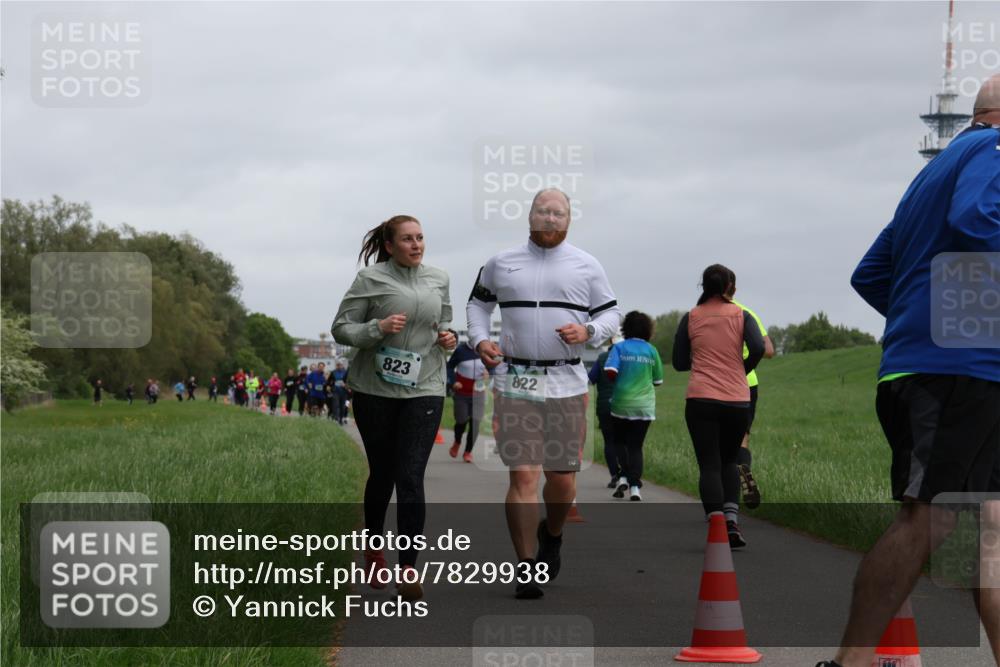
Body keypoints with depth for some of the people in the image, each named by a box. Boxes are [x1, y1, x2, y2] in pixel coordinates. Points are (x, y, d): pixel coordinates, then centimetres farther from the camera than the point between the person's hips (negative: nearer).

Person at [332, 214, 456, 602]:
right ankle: (374, 546, 36)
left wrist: (448, 337, 1)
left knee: (411, 479, -8)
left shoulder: (438, 279, 9)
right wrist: (378, 328, -21)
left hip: (424, 389, 1)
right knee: (382, 473, 11)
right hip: (375, 390, -1)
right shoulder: (371, 279, -4)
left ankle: (408, 569, -10)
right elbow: (340, 329, -4)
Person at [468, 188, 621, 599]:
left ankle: (551, 536, 36)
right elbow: (478, 303, 23)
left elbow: (611, 314, 12)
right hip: (514, 383, -1)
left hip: (566, 383, 1)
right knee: (523, 475, -10)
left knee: (562, 478, 5)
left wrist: (589, 332, -10)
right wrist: (479, 340, 4)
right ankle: (527, 568, -5)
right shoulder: (501, 264, 10)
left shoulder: (586, 267, 8)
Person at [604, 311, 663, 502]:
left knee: (620, 441, 17)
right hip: (645, 406, 2)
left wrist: (618, 381, 5)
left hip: (621, 403, -2)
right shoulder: (652, 351, 3)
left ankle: (624, 477, -1)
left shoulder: (619, 348, -4)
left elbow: (610, 371, -16)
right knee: (636, 446, 7)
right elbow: (658, 380, 9)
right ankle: (634, 486, -4)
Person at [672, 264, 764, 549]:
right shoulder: (741, 315, 3)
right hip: (737, 401, 1)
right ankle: (732, 519, 0)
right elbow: (758, 348, -12)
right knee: (729, 461, 18)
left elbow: (679, 363, 5)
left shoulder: (690, 318, 5)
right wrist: (742, 370, 6)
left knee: (709, 465, -1)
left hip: (701, 400, -1)